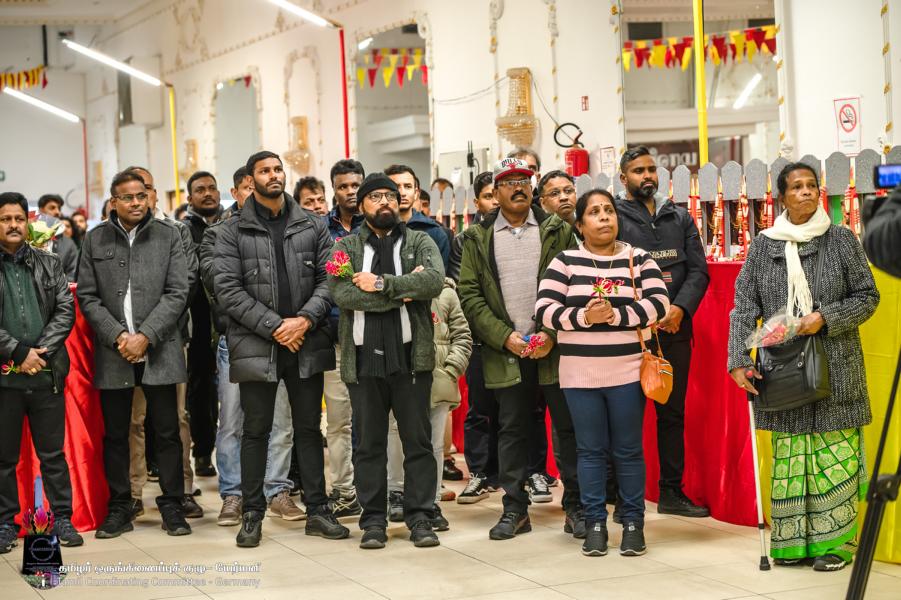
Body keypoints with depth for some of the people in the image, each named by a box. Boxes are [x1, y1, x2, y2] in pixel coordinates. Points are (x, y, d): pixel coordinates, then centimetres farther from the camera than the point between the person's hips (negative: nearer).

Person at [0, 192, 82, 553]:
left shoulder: (49, 265, 10)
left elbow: (66, 311, 3)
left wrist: (39, 352, -10)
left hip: (46, 374, 2)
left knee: (53, 453, 7)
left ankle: (62, 517, 14)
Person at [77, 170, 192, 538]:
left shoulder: (168, 236, 2)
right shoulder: (95, 240, 5)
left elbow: (178, 293, -3)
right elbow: (87, 297, 2)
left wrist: (145, 336, -12)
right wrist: (118, 336, -10)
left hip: (159, 351, -1)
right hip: (112, 354, 1)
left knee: (167, 432, 3)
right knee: (115, 435, 7)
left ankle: (172, 507, 12)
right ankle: (119, 508, 16)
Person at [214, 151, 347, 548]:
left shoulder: (312, 227, 8)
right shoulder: (233, 233, 0)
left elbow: (328, 278, 3)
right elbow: (227, 289, -8)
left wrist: (305, 319, -13)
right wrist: (274, 326, -13)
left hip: (307, 343, 2)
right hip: (256, 346, -2)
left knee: (309, 428, 9)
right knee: (256, 432, 5)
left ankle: (317, 510, 16)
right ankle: (252, 515, 12)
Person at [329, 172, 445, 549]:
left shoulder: (419, 242, 8)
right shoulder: (347, 247, 8)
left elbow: (435, 280, -12)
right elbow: (340, 292, -11)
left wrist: (381, 283, -16)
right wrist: (404, 290, -13)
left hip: (411, 355, 0)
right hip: (364, 358, 0)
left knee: (418, 440, 4)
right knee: (369, 443, 7)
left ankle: (419, 517, 11)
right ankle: (373, 519, 14)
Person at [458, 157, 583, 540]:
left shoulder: (557, 231, 5)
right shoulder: (478, 239, 7)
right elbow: (469, 295, 2)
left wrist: (553, 334, -11)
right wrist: (505, 337, -9)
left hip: (555, 348, -1)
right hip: (506, 352, 1)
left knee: (569, 428, 2)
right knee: (511, 430, 7)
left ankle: (576, 507, 10)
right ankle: (515, 510, 15)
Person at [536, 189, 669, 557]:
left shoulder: (639, 260, 4)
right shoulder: (564, 262, 3)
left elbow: (659, 303, -7)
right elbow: (545, 310, -5)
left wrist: (616, 314, -18)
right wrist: (584, 316, -20)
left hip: (628, 372, 0)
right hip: (580, 375, 0)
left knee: (629, 450, 4)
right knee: (591, 450, 6)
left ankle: (633, 523, 13)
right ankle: (595, 524, 13)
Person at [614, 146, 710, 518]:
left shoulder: (679, 218, 13)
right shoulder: (614, 217, -1)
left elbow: (698, 270, 7)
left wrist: (680, 308, -9)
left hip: (675, 330, 5)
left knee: (673, 413, 10)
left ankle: (672, 491, 19)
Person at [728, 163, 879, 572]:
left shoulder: (841, 240, 3)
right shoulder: (763, 246, 7)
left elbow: (867, 297, 5)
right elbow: (744, 307, 4)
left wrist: (826, 318, -10)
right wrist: (739, 361, -6)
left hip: (835, 370, -2)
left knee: (835, 457, -3)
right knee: (788, 456, 2)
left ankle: (833, 542, 5)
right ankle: (794, 541, 10)